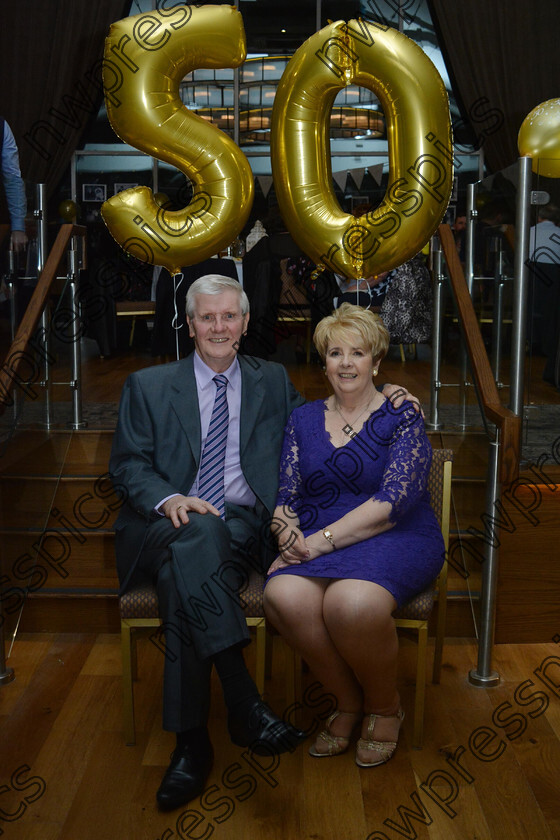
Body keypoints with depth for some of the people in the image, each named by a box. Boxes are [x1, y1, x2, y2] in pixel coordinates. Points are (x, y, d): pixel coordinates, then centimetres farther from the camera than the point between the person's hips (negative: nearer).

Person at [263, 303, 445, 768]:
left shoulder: (402, 417, 0)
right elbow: (286, 494, 11)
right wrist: (287, 531, -14)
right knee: (284, 596, -30)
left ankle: (385, 706, -2)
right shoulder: (304, 419, 15)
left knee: (351, 602, -36)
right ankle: (348, 701, -2)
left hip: (395, 539, -3)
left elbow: (394, 499, -12)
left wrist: (321, 541, -21)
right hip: (314, 542, 4)